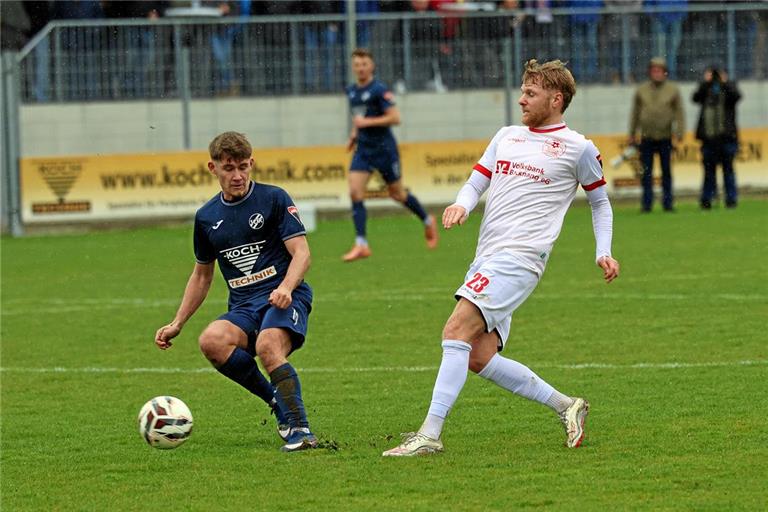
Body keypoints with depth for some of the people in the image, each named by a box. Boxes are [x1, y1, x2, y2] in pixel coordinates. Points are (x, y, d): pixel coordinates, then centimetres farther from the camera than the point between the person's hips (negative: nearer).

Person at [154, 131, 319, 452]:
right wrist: (177, 324, 21)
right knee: (211, 341, -29)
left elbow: (301, 252, -7)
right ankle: (277, 400, -14)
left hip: (285, 297, -4)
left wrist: (285, 288, -26)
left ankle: (299, 430, -33)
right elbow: (202, 274, 26)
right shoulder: (206, 217, 15)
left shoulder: (273, 199, 0)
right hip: (243, 307, 4)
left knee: (268, 346, -36)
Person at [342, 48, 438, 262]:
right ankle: (361, 245, -12)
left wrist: (367, 122, -22)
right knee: (355, 193, -11)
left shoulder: (379, 90, -14)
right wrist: (354, 134, 13)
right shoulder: (351, 91, 9)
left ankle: (428, 221, 34)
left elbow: (394, 117, -19)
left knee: (397, 193, 7)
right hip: (363, 149, 6)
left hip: (384, 148, -6)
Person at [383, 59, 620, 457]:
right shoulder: (506, 137, 20)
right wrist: (461, 205, -5)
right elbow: (475, 183, 18)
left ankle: (430, 434, -26)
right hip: (486, 258, 8)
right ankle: (566, 406, 16)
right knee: (479, 357, 2)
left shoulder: (578, 148, 4)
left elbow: (600, 201, 16)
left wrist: (604, 253, 6)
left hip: (519, 256, -8)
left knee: (456, 330, -21)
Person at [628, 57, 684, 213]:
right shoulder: (641, 90, 7)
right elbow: (635, 113, 11)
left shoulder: (672, 90, 2)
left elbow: (679, 113, 0)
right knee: (646, 172, 0)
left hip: (665, 138, -1)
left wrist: (678, 134, -9)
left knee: (666, 171, 4)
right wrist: (632, 135, 9)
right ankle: (647, 204, 3)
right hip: (647, 138, 1)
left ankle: (668, 203, 10)